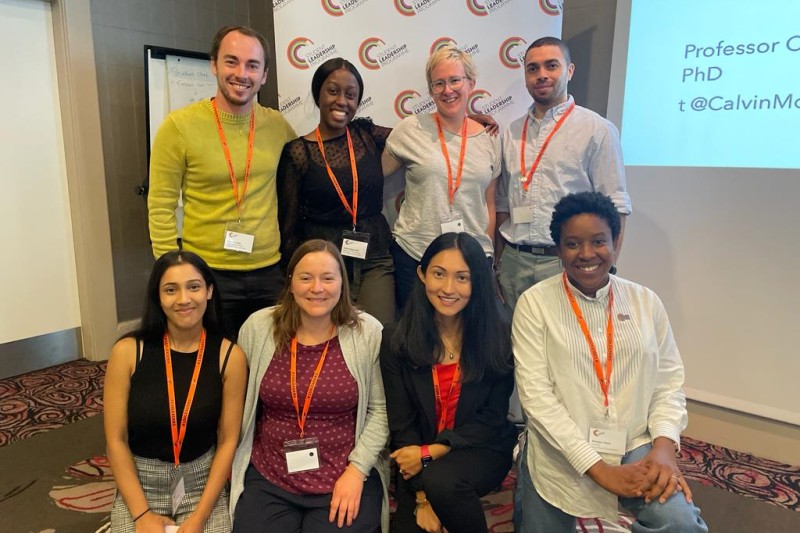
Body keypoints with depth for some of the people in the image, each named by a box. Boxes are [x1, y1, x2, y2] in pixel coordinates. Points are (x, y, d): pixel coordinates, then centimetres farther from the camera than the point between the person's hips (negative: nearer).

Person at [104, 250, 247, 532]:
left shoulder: (229, 356, -9)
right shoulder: (128, 351, -9)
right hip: (140, 482, 1)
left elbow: (228, 440, -6)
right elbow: (116, 440, -6)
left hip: (203, 481, 0)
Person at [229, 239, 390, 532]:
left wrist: (357, 470, -10)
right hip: (267, 478, 2)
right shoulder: (258, 327, -2)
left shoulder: (368, 333, -8)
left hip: (346, 478, -1)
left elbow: (380, 410, -4)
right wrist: (231, 466, 6)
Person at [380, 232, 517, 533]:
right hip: (420, 461, 2)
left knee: (441, 479, -30)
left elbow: (493, 420, -7)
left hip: (482, 450, -1)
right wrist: (421, 497, -13)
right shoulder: (398, 344, -7)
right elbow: (401, 424, -6)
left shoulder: (497, 339, -10)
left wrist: (430, 452, -16)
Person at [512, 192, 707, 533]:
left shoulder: (646, 302, 3)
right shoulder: (534, 303, -8)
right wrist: (598, 468, -17)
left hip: (635, 447, 2)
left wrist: (664, 446, -12)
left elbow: (669, 380, 6)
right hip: (560, 457, -1)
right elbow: (535, 394, -13)